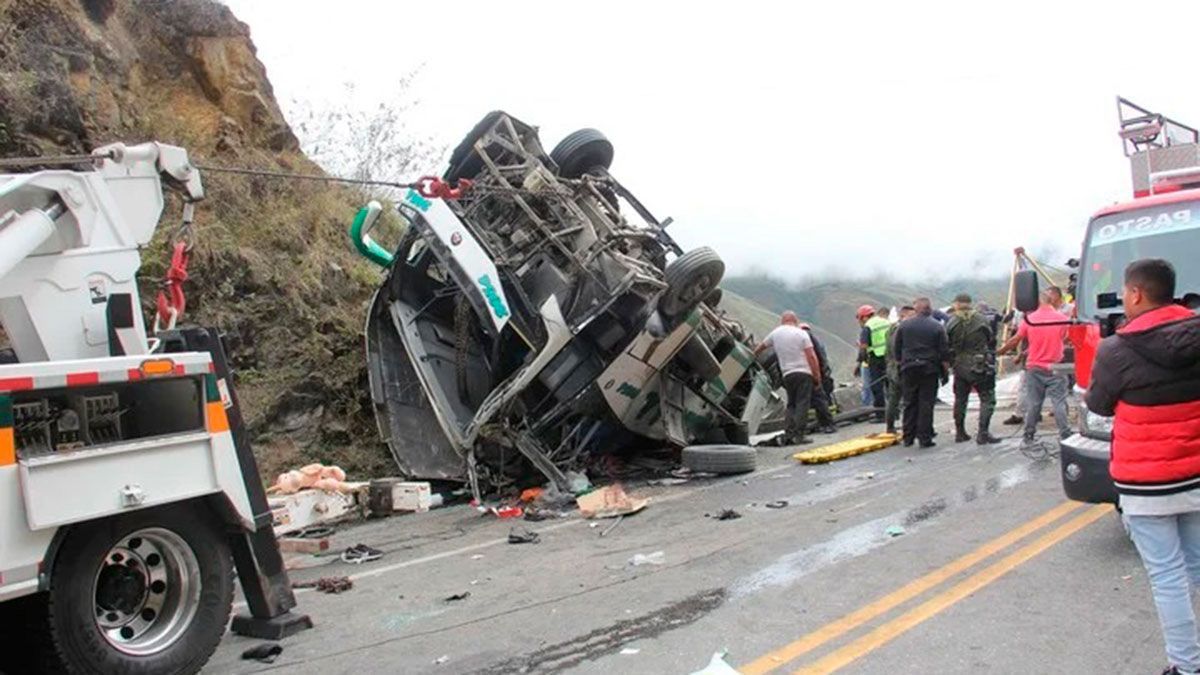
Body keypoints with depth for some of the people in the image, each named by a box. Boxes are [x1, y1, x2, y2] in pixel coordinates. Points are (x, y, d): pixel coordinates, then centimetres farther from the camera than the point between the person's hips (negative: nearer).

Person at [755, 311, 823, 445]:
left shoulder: (775, 333, 10)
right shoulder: (801, 333, -2)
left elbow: (761, 347, 24)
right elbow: (811, 356, -7)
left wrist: (753, 355, 44)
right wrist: (817, 376, -2)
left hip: (787, 375, 4)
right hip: (804, 373, -4)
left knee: (791, 404, 13)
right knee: (802, 404, -5)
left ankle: (789, 433, 3)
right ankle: (799, 434, -11)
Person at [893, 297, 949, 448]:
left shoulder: (904, 325, 3)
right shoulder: (937, 326, -2)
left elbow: (897, 351, 7)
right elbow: (944, 353, -3)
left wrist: (901, 364, 17)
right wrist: (945, 372, 4)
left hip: (908, 369, 2)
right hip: (929, 369, -2)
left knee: (909, 403, 9)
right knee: (926, 404, 1)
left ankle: (908, 437, 12)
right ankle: (925, 438, 0)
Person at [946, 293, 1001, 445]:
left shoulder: (951, 323, -3)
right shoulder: (983, 320, -4)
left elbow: (947, 347, -1)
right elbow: (992, 342, 3)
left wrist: (950, 363, 14)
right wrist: (991, 362, 15)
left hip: (960, 368, 2)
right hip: (980, 367, -2)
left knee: (960, 399, 15)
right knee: (987, 398, 3)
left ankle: (960, 432, 20)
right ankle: (983, 433, -6)